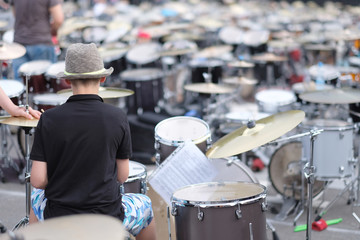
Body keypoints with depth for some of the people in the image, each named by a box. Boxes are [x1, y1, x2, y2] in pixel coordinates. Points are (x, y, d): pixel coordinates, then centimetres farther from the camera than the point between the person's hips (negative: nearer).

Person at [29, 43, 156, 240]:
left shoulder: (49, 119, -10)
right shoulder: (117, 118, -9)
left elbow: (38, 180, -10)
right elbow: (122, 176, -3)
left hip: (58, 218, 1)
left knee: (37, 196, 36)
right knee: (145, 205, 30)